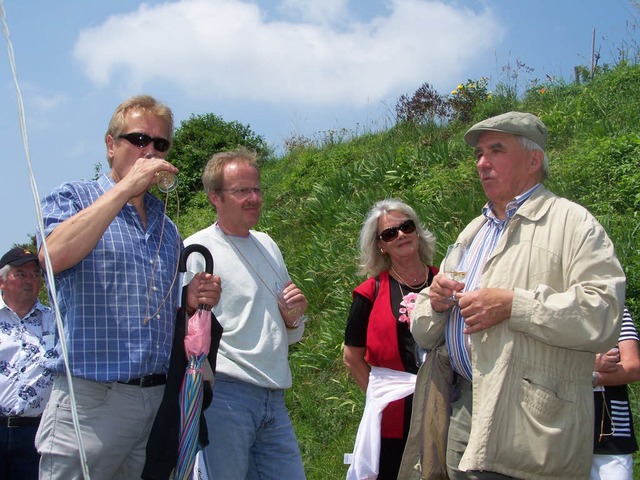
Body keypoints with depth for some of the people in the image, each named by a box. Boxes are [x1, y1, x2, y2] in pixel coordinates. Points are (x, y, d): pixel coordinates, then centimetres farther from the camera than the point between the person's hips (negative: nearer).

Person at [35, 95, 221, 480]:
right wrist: (125, 188, -17)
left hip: (158, 401, 6)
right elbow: (55, 256, -20)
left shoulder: (168, 228, 20)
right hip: (91, 400, -5)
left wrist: (192, 303, 3)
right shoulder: (73, 199, 3)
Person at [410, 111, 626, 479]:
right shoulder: (473, 233, 21)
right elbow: (426, 335, 22)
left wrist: (513, 305, -20)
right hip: (463, 411, 7)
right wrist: (436, 303, 0)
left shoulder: (571, 222, -4)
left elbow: (604, 314, -20)